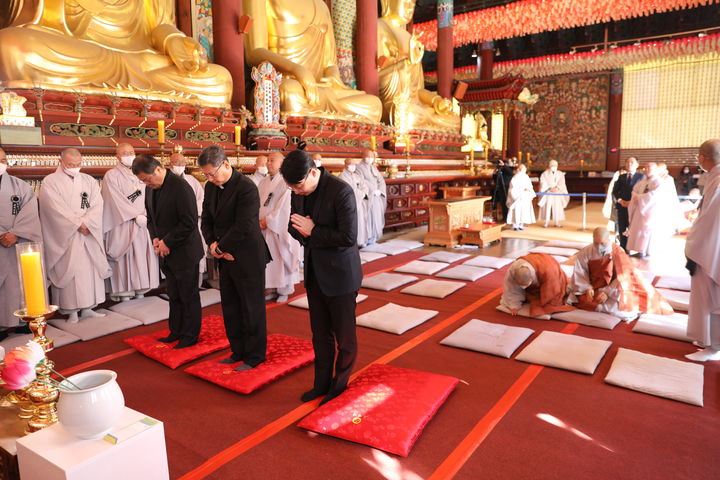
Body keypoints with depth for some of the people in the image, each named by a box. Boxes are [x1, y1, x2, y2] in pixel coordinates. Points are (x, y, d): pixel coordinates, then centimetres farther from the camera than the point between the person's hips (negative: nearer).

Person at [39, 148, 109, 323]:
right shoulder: (50, 182, -1)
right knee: (68, 271, -2)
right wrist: (78, 225, -14)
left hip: (89, 233, 4)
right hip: (64, 235, -4)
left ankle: (87, 308, 12)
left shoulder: (89, 180, 10)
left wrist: (85, 222, -14)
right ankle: (71, 311, 5)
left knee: (91, 269, 4)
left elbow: (97, 204, -1)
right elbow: (56, 208, -11)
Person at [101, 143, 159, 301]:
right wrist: (136, 215, -15)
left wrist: (145, 215, -6)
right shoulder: (111, 176, -1)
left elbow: (146, 197, 10)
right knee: (125, 256, -5)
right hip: (122, 224, -5)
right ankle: (124, 291, 0)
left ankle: (140, 289, 8)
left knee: (142, 254, 3)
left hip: (142, 222, 5)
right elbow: (117, 201, -9)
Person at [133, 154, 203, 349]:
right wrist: (155, 238, 0)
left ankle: (190, 336, 17)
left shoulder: (180, 187, -18)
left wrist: (168, 242, -16)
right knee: (174, 296, 16)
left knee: (189, 296, 5)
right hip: (166, 253, 8)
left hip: (184, 251, -8)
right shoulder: (150, 188, 8)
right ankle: (176, 332, 29)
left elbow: (190, 222, -21)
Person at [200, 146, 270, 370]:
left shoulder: (246, 188, -19)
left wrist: (219, 247, -12)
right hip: (226, 258, 8)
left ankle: (254, 356, 20)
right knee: (230, 308, 16)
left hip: (248, 258, -8)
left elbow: (243, 227, -23)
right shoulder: (211, 187, 7)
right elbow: (207, 219, 11)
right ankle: (238, 351, 31)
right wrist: (213, 244, -7)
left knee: (251, 309, 6)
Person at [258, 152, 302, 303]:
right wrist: (259, 220, -5)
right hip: (264, 228, 6)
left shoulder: (285, 182, -9)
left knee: (282, 259, 2)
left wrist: (268, 220, -13)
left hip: (280, 228, -6)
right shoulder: (263, 183, 11)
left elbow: (283, 207, -14)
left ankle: (284, 290, 14)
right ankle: (273, 289, 19)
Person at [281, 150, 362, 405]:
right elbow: (294, 226, 12)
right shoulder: (298, 193, 1)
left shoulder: (341, 191, -21)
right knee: (320, 335, 18)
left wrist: (313, 231, -17)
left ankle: (340, 386, 29)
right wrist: (301, 231, -12)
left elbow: (349, 237, -25)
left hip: (339, 275, -6)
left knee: (344, 336, 10)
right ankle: (322, 384, 34)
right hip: (314, 272, 6)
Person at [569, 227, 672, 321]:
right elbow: (579, 274, -8)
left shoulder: (618, 253, -12)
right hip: (593, 291, 2)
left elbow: (623, 277, -15)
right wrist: (587, 288, -25)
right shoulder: (585, 253, -8)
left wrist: (608, 293, -26)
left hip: (612, 290, -2)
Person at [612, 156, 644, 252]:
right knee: (622, 229, 3)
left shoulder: (641, 176, 4)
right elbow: (615, 191, 12)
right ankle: (623, 249, 10)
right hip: (622, 206, 4)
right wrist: (620, 200, -6)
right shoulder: (621, 177, 17)